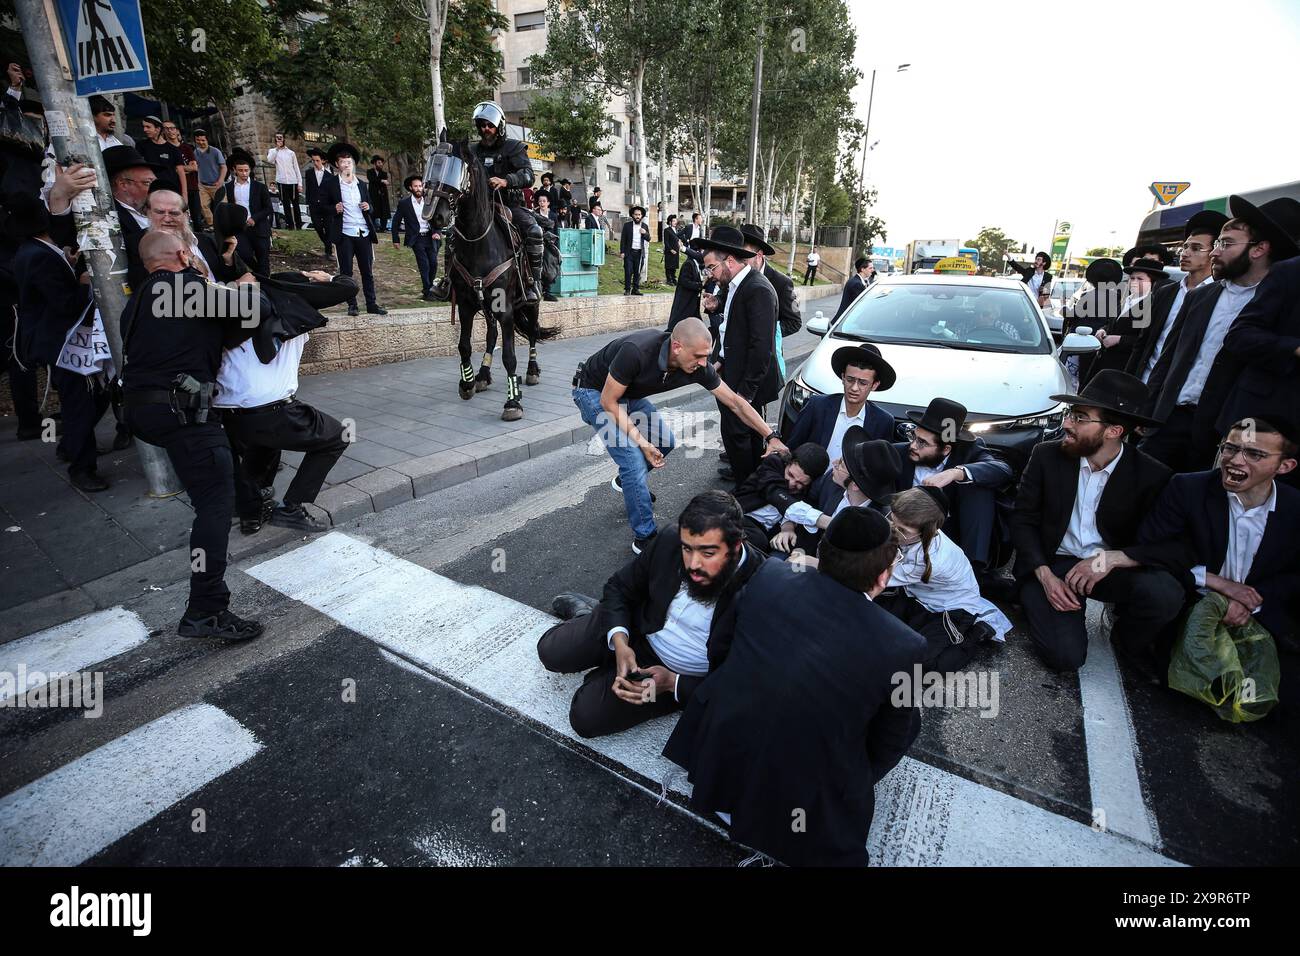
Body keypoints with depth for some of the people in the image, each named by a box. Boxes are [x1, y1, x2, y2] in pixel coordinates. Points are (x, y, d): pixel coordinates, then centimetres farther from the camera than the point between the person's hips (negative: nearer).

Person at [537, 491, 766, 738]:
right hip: (639, 628, 3)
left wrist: (673, 683, -29)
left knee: (586, 717, -14)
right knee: (551, 651, -2)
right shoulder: (671, 539, -20)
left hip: (682, 677, -3)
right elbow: (619, 586, -4)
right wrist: (619, 642, -21)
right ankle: (586, 611, 27)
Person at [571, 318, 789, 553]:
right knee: (633, 458, -17)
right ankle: (645, 539, -6)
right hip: (595, 392, -6)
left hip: (629, 394, 7)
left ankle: (625, 482, 35)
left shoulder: (697, 367, -21)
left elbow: (734, 401, -13)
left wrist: (771, 437, -15)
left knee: (664, 442, 7)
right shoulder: (636, 351, -39)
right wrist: (641, 441, -27)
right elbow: (608, 401, -27)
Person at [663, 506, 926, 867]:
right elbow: (889, 741, -2)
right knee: (910, 713, 16)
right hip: (801, 816, -2)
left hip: (712, 769, 3)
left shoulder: (769, 576, -13)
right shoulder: (903, 647, -22)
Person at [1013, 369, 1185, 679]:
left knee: (1165, 593, -30)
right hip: (1051, 564, -1)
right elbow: (1023, 520, -5)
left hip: (1112, 568, 2)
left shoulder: (1152, 476, -9)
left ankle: (1128, 643, 4)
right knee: (1065, 656, -21)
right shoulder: (1046, 455, -8)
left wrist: (1111, 558, -27)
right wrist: (1045, 575, -17)